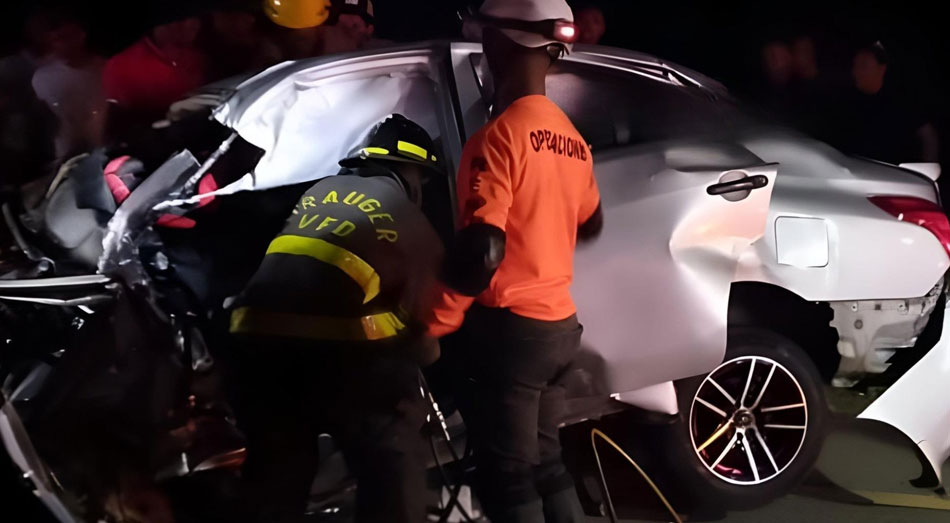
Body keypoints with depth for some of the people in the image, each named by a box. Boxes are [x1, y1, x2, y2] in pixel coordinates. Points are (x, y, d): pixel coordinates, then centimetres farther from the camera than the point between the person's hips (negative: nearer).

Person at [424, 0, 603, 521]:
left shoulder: (500, 135, -17)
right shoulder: (570, 138, 9)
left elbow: (480, 249, -24)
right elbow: (590, 223, 27)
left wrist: (433, 326, -15)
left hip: (508, 327, -8)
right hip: (558, 323, 8)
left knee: (508, 477, -2)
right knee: (543, 463, 18)